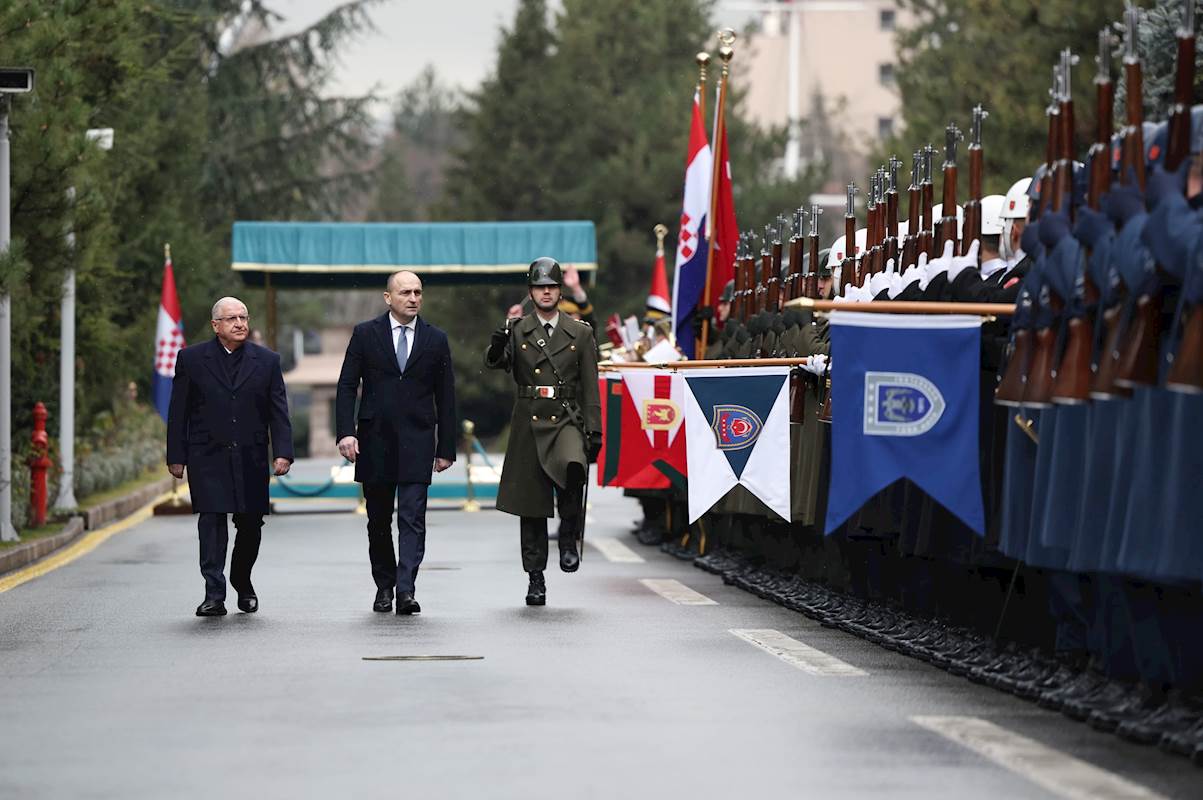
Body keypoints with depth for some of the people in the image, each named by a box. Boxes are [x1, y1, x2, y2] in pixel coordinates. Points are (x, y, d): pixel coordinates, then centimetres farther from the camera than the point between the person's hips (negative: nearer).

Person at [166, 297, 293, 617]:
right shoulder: (192, 359, 3)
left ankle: (242, 582, 30)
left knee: (251, 524, 6)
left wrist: (283, 453, -5)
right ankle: (214, 595, -12)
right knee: (212, 521, -11)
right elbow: (178, 412, 5)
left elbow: (278, 411, 6)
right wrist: (176, 457, 0)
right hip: (207, 457, -2)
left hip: (250, 458, 2)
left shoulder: (267, 361, 7)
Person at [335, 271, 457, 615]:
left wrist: (446, 448, 4)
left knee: (412, 519, -11)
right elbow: (347, 386, 1)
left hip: (417, 442, -1)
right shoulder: (365, 334, 3)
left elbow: (445, 397, 8)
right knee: (379, 521, 9)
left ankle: (406, 590, -18)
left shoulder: (435, 340, 6)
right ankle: (384, 586, 22)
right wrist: (346, 432, -11)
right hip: (375, 441, 1)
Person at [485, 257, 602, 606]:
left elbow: (590, 388, 8)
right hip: (529, 423, 1)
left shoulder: (580, 333, 8)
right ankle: (536, 579, 13)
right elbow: (495, 364, -8)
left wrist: (594, 432, 1)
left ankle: (569, 537, -11)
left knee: (572, 467, -33)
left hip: (566, 422, -1)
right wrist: (497, 346, -31)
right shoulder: (517, 330, 8)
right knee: (531, 506, 3)